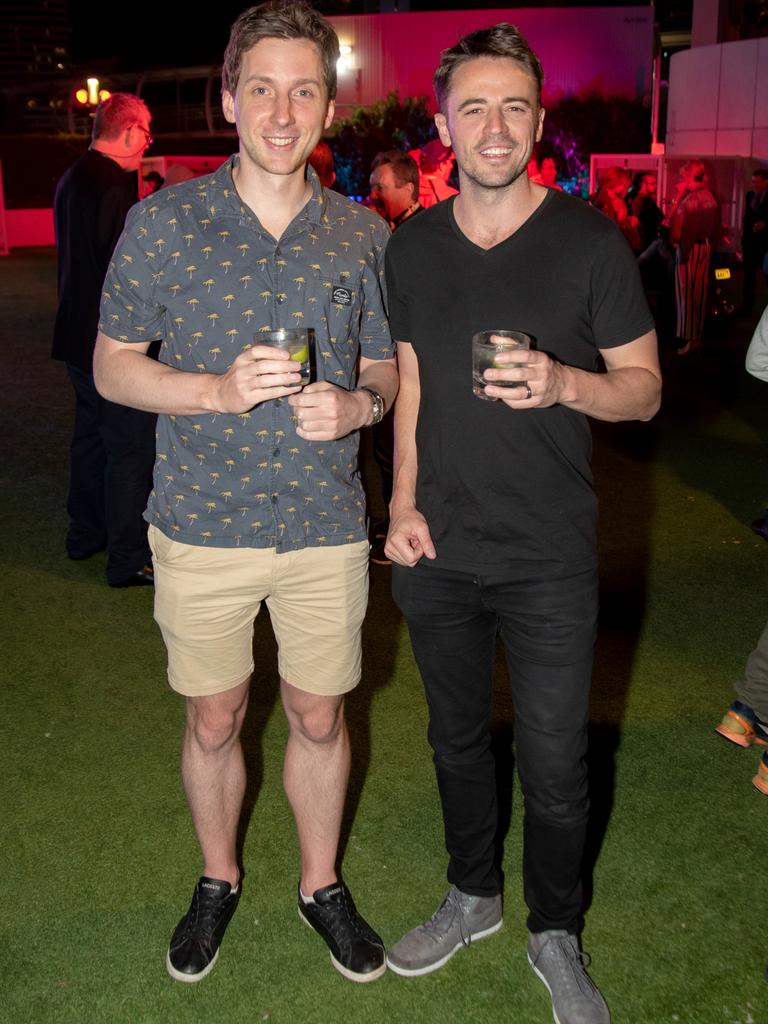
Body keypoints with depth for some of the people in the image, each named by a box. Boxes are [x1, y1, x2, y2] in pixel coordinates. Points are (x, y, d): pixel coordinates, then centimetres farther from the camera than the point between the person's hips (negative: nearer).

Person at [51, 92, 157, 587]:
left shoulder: (73, 179, 11)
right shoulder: (115, 186, -20)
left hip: (79, 334, 10)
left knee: (92, 432, 20)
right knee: (131, 447, -3)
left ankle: (86, 531, 33)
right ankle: (129, 557, 4)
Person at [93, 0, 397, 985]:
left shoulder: (364, 235, 1)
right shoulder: (165, 222, -5)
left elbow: (385, 370, 10)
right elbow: (111, 365, -1)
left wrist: (353, 406, -14)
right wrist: (220, 391, -19)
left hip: (326, 526, 1)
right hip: (202, 526, -1)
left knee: (319, 717, 14)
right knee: (213, 720, 14)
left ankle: (321, 884, 38)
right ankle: (217, 880, 40)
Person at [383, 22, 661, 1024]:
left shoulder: (590, 242, -7)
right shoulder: (413, 247, 4)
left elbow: (644, 388, -3)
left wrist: (565, 383, -24)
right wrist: (404, 502, 1)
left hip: (550, 558, -3)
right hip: (438, 548, 4)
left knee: (555, 765, 5)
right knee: (457, 739, 19)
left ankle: (556, 936, 30)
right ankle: (473, 895, 42)